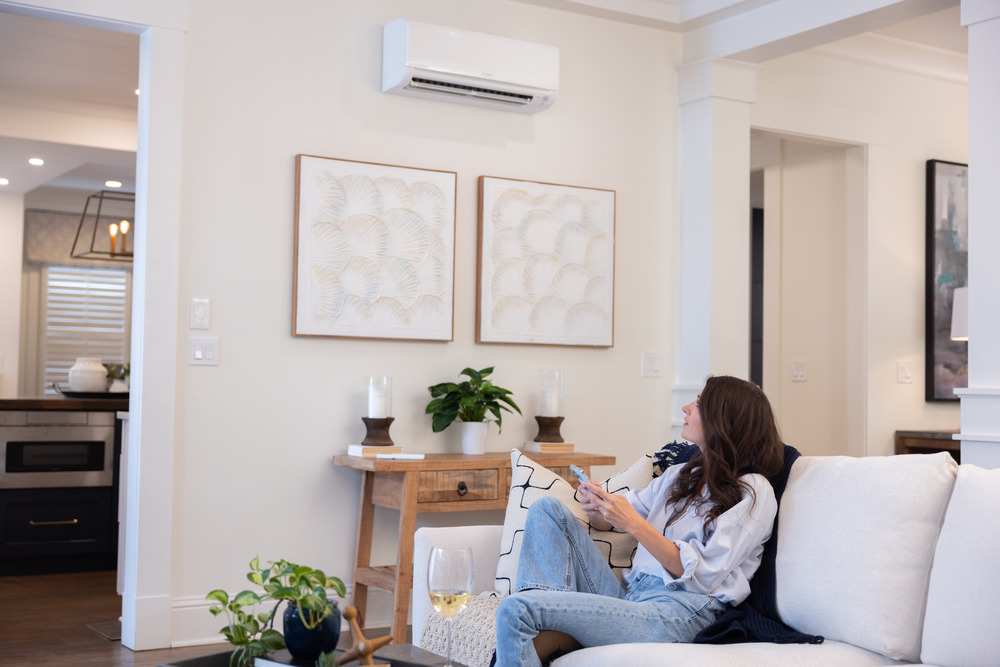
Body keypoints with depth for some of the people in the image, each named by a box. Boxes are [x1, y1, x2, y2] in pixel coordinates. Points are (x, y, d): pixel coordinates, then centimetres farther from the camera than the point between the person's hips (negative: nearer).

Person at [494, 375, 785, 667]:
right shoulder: (681, 474, 22)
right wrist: (597, 509, -3)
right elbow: (611, 522, 22)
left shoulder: (752, 492, -4)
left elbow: (703, 574, -14)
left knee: (515, 610, -24)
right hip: (630, 593, 9)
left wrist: (635, 524, -20)